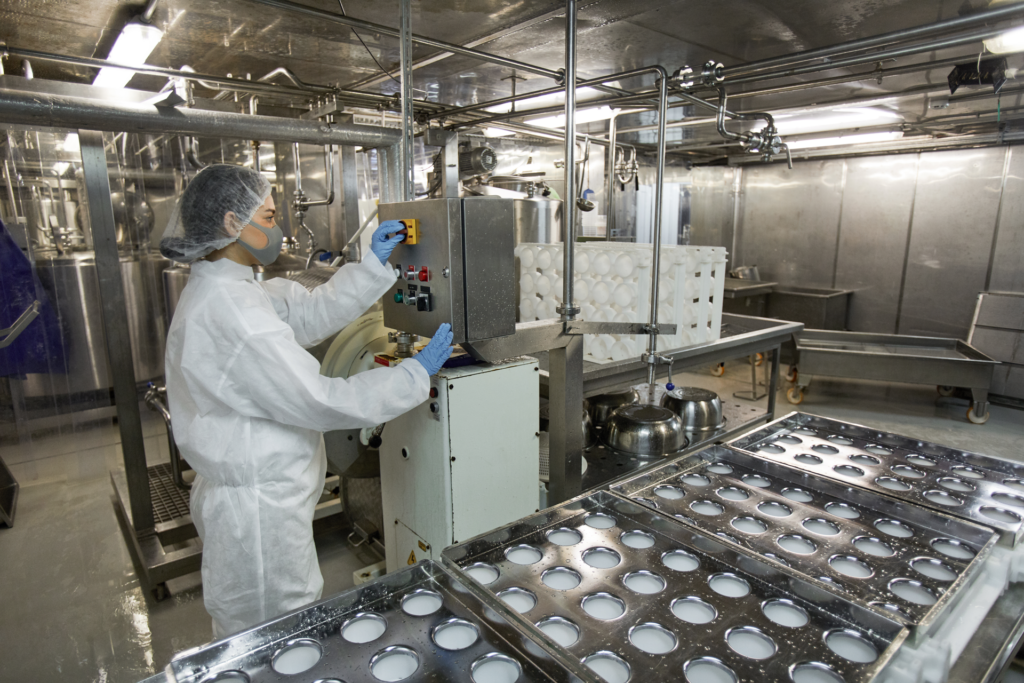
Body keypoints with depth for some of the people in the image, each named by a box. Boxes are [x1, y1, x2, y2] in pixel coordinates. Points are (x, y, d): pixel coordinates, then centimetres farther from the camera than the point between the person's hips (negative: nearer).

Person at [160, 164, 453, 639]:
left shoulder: (226, 290, 5)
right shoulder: (225, 309, -26)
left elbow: (312, 313, 8)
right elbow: (319, 401, -26)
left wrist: (373, 263, 7)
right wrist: (417, 373, -18)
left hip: (260, 489, 10)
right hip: (256, 507, -10)